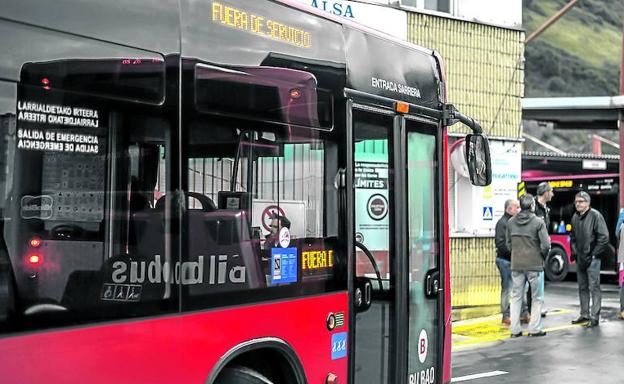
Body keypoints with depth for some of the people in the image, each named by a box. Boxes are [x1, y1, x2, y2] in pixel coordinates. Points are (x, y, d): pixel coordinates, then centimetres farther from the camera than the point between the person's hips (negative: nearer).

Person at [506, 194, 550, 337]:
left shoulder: (511, 222, 3)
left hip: (516, 265, 4)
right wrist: (543, 256, 6)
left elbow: (508, 243, 8)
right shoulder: (538, 222, -10)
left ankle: (515, 330, 11)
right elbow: (546, 245, -12)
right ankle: (534, 329, 10)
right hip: (534, 265, -4)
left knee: (516, 297, 10)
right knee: (536, 298, 8)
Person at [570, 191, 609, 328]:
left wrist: (594, 255, -13)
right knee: (582, 288, 13)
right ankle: (584, 315, 23)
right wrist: (574, 252, 9)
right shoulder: (575, 217, 10)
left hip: (592, 258, -7)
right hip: (580, 258, 7)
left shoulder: (595, 215, -10)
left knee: (594, 288, -4)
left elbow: (604, 237, -13)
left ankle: (595, 317, 0)